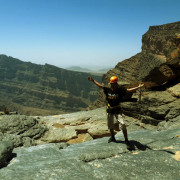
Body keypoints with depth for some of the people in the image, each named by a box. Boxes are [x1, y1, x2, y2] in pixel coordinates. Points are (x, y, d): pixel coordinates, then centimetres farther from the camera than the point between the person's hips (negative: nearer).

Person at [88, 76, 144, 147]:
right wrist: (93, 80, 7)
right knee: (110, 125, 17)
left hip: (117, 110, -4)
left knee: (122, 124, -17)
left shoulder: (120, 90, -13)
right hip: (109, 109, 5)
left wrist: (138, 87, -25)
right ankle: (112, 137, 39)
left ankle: (126, 139, -4)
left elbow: (129, 90, -18)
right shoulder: (108, 90, -4)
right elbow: (100, 86, 4)